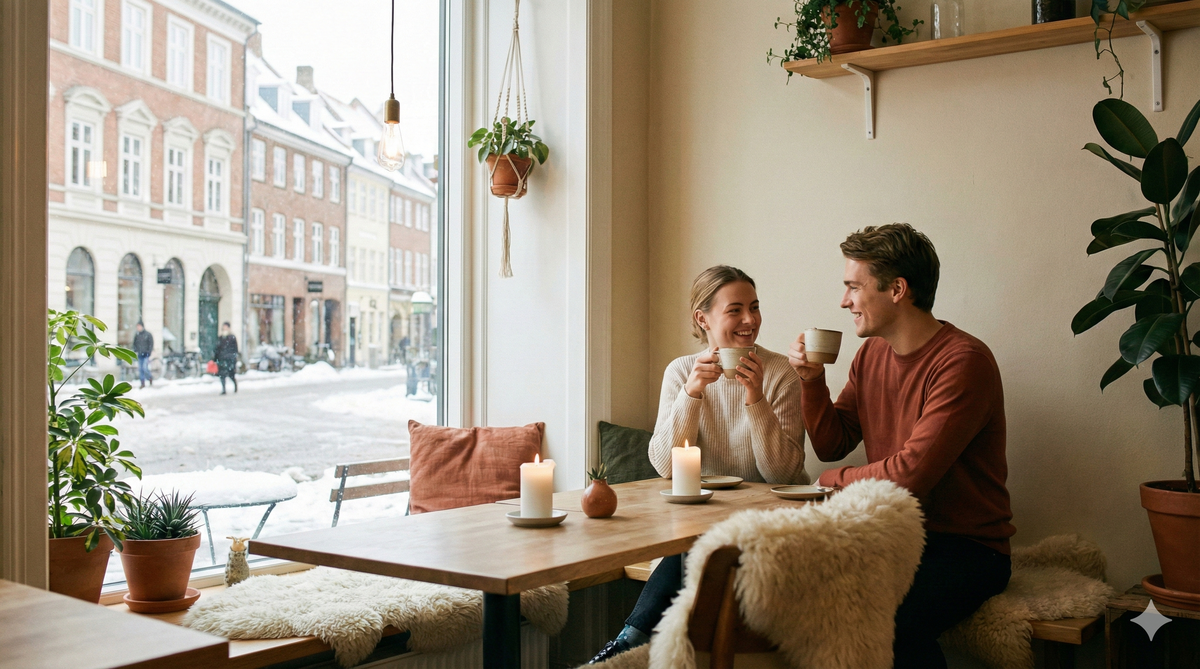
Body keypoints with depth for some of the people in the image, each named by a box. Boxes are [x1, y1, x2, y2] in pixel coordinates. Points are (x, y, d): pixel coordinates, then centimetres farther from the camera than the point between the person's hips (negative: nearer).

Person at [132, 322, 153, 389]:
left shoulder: (148, 335, -4)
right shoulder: (136, 335, 9)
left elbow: (151, 344, -5)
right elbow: (134, 344, 19)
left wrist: (149, 353, -12)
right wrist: (135, 350, 5)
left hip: (146, 354, -5)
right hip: (140, 355, 5)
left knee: (145, 368, -14)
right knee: (140, 369, 2)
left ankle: (150, 378, 12)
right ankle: (143, 383, 7)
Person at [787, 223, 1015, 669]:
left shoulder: (963, 362, -17)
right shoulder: (870, 355, 9)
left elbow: (911, 474, -23)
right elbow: (831, 445, 13)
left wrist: (832, 481, -7)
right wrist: (812, 380, -3)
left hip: (966, 547, -7)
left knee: (893, 618, -33)